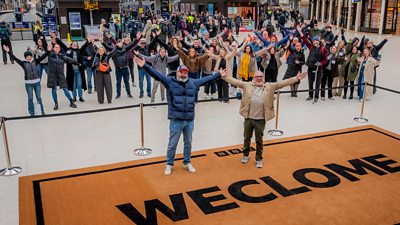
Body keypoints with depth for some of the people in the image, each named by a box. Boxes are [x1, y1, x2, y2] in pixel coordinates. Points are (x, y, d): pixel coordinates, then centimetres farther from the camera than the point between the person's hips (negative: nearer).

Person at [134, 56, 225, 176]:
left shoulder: (193, 82, 8)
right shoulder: (170, 81, -3)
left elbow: (206, 79, 19)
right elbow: (156, 74, -11)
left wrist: (219, 74, 24)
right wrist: (144, 66, -23)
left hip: (190, 120, 4)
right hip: (176, 120, -3)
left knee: (188, 143, 17)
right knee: (172, 144, 7)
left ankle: (187, 163, 34)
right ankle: (169, 164, 25)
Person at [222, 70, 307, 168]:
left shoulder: (269, 86, 0)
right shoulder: (247, 85, 2)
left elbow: (282, 83, -6)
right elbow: (235, 82, -1)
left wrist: (296, 79, -14)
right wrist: (225, 76, -11)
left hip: (261, 120, -1)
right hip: (248, 118, 1)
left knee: (259, 140, 10)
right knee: (247, 138, 18)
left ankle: (259, 159, 28)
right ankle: (245, 155, 39)